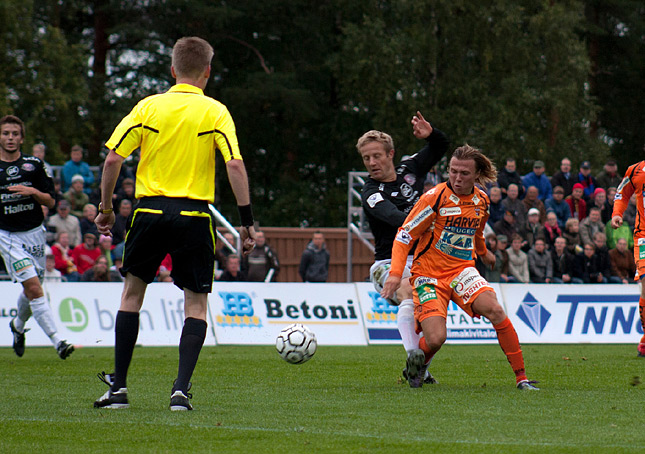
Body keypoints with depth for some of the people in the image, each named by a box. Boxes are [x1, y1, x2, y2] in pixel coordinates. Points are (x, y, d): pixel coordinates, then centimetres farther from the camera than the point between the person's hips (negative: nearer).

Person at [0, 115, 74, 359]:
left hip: (34, 233, 3)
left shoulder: (34, 165, 3)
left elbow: (50, 201, 2)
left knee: (31, 290, 12)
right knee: (33, 286, -17)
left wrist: (32, 191, -15)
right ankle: (57, 341, -23)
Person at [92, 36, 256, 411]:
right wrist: (247, 221, -5)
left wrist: (106, 207, 10)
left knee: (133, 292, 16)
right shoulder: (215, 112, 0)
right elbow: (235, 165, -10)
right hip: (194, 216, -1)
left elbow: (113, 159, -1)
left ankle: (119, 387, 14)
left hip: (151, 210, 1)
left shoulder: (148, 106, 4)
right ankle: (182, 388, -6)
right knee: (196, 302, 7)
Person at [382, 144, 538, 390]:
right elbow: (405, 235, -9)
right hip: (428, 274, -4)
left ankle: (521, 377, -16)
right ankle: (417, 362, 17)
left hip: (462, 270, 4)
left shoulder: (481, 200, 4)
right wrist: (395, 273, -20)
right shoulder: (435, 197, -13)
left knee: (495, 310, -24)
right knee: (435, 339, -21)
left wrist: (483, 252, 46)